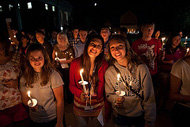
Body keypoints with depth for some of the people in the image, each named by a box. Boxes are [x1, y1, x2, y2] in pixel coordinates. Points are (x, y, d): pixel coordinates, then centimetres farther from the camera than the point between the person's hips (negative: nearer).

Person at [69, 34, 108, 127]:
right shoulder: (75, 63, -13)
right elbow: (71, 85, -3)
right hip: (80, 107, 0)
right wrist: (80, 94, -21)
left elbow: (105, 86, -2)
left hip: (98, 107, 0)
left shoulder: (104, 65, -11)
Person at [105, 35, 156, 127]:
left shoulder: (141, 68, -17)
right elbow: (109, 94, 1)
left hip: (140, 116, -1)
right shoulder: (109, 72, -11)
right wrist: (115, 99, -19)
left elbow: (149, 97, -11)